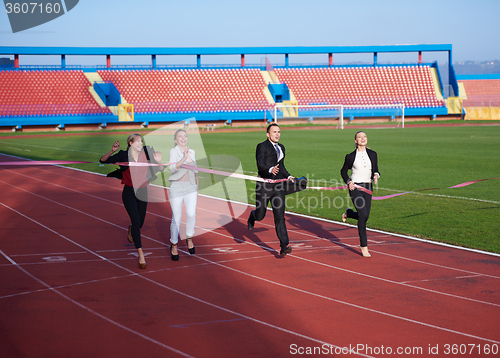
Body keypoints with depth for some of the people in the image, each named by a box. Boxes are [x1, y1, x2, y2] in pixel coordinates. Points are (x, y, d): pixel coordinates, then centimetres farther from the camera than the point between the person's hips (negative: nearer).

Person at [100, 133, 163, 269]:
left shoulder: (146, 153, -4)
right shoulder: (123, 156, -9)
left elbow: (160, 169, 1)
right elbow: (103, 160, -7)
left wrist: (158, 161, -21)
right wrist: (112, 151, -23)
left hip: (142, 192, 3)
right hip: (129, 192, -3)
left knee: (140, 223, 10)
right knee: (136, 220, -18)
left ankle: (131, 229, 50)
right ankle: (140, 253, -14)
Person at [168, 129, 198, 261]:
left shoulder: (191, 152, 11)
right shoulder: (174, 151, -5)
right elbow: (173, 168, -21)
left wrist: (197, 189, 20)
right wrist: (184, 158, -32)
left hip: (190, 187, 4)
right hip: (176, 187, -4)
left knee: (191, 213, -17)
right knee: (176, 219, 0)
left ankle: (189, 238, 6)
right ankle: (174, 245, 18)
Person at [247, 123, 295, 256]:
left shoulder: (281, 147, 16)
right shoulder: (262, 147, -6)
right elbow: (260, 165, -20)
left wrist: (288, 176, 13)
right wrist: (270, 169, -38)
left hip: (278, 186, 4)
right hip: (264, 186, -4)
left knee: (280, 216, -4)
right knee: (260, 215, 7)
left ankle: (284, 246, -9)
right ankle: (252, 216, 45)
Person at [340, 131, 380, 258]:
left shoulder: (373, 154, 6)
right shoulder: (351, 156, -1)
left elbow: (375, 170, 14)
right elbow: (343, 171, 10)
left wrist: (376, 175, -9)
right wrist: (348, 182, -6)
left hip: (368, 188, 4)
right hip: (355, 187, -4)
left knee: (364, 217, 4)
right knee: (363, 215, -15)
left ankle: (348, 213, 40)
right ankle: (364, 246, -4)